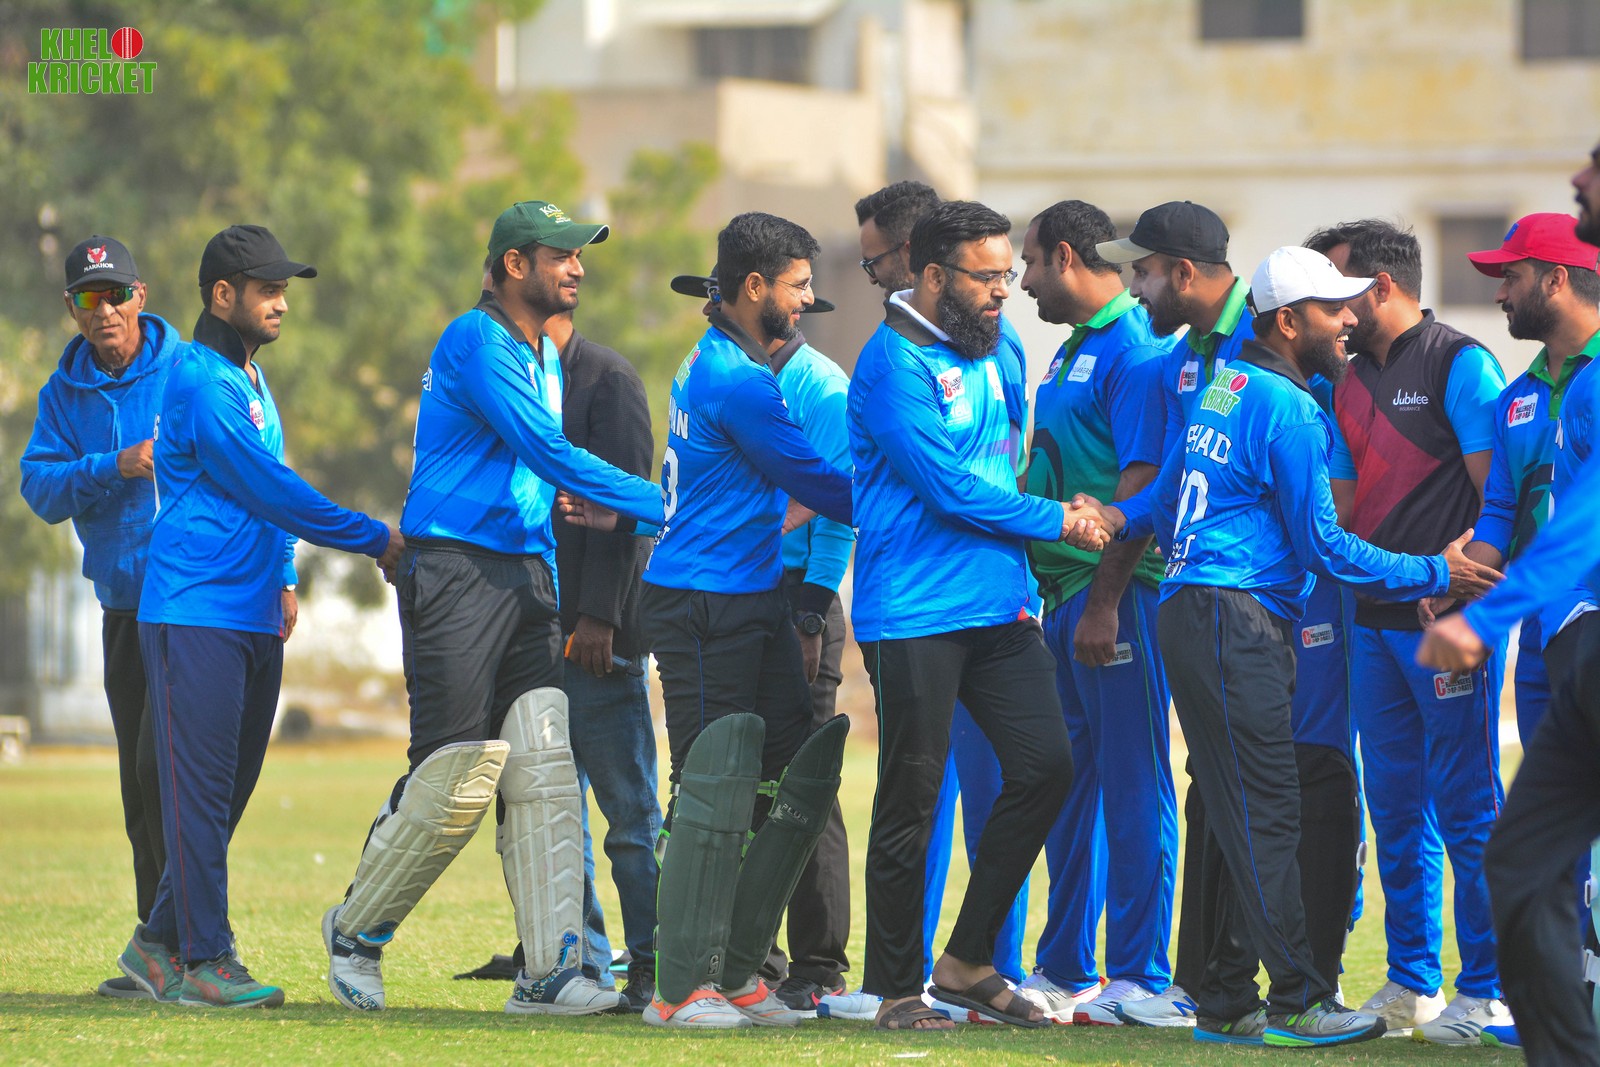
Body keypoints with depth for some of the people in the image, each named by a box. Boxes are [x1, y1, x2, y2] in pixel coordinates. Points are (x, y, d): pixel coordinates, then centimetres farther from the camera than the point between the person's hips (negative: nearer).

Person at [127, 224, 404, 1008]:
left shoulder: (251, 380, 18)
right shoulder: (201, 383, -13)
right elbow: (270, 490, -17)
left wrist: (282, 579, 15)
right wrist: (378, 541, -13)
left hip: (254, 620, 9)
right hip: (195, 614, -9)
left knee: (227, 794, 11)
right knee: (201, 790, -8)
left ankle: (159, 942, 19)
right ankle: (204, 960, -8)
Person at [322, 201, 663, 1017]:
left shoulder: (546, 358, 18)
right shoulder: (477, 344, -12)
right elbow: (548, 455, -21)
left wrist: (553, 593, 17)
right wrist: (659, 506, -21)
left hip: (525, 577, 8)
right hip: (454, 574, -8)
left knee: (544, 768, -4)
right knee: (457, 775, -9)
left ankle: (549, 972, -10)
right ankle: (355, 931, 11)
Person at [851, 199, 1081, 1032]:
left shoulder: (991, 347, 15)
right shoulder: (893, 362, -12)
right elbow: (952, 487, -16)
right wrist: (1058, 521, -7)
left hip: (999, 605, 8)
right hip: (915, 613, -8)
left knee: (1046, 766, 0)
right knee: (909, 801, -1)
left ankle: (968, 962, 11)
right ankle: (896, 987, 9)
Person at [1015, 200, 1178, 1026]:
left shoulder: (1135, 353, -13)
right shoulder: (1071, 352, 18)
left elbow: (1140, 488, -19)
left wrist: (1104, 603, -22)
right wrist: (1040, 585, 18)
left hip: (1116, 591, -10)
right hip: (1062, 592, 10)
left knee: (1131, 782, -5)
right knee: (1068, 782, 14)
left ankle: (1140, 975, -3)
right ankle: (1064, 966, 21)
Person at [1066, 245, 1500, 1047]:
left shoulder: (1226, 385, 18)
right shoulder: (1287, 409, -11)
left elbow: (1168, 493, 23)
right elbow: (1323, 546, -11)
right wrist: (1433, 576, -7)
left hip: (1196, 613, 10)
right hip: (1234, 621, -10)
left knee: (1240, 816, 10)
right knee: (1264, 815, -9)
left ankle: (1226, 1005, 11)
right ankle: (1297, 1004, -9)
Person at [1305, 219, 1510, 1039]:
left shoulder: (1459, 364, -7)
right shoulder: (1351, 378, 16)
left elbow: (1498, 498, -12)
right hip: (1374, 618, 8)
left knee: (1466, 808, -5)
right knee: (1395, 807, 11)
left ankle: (1487, 991, -1)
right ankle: (1410, 984, 18)